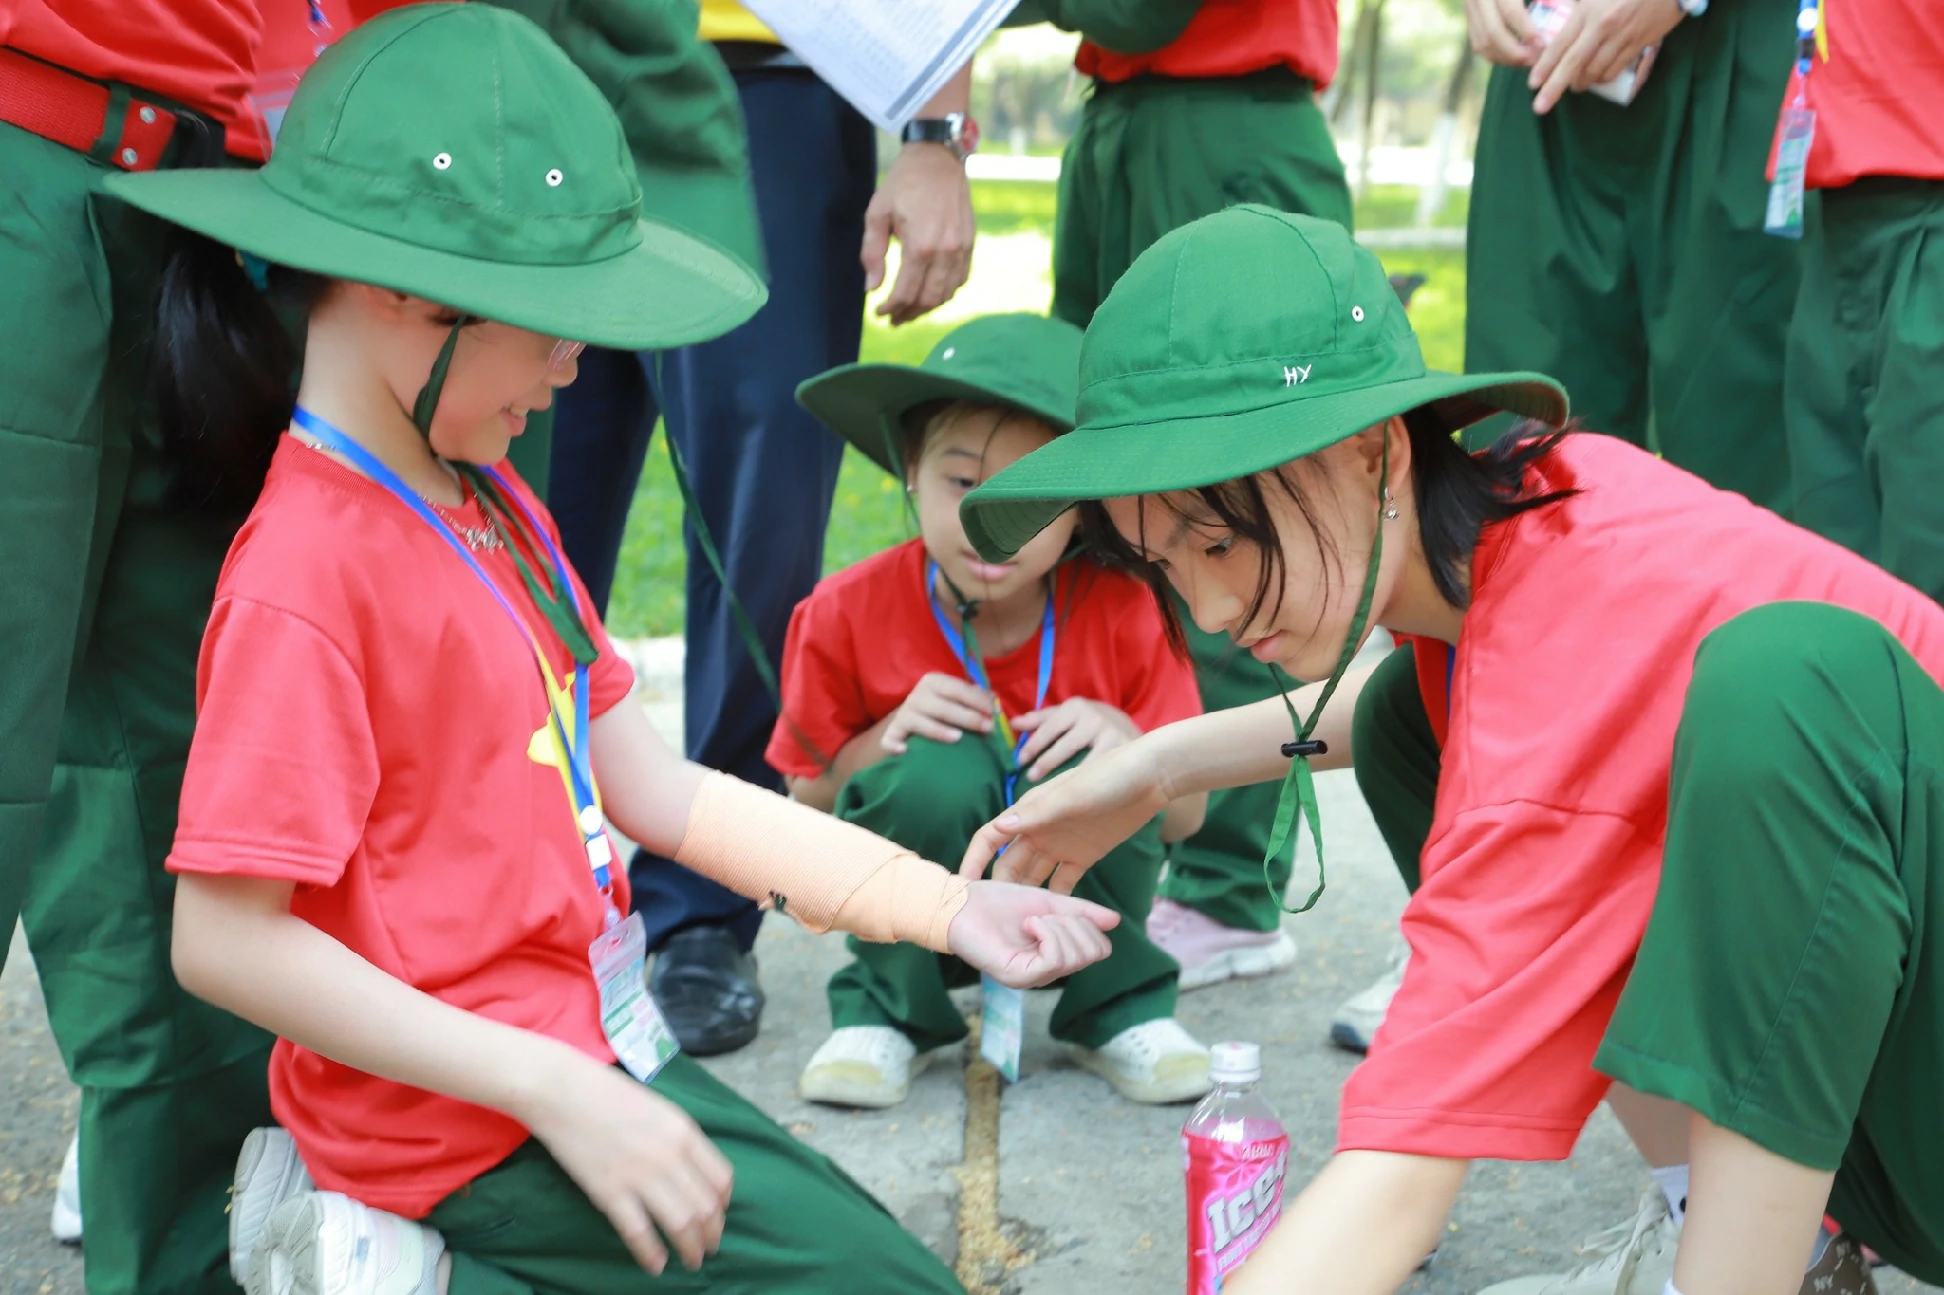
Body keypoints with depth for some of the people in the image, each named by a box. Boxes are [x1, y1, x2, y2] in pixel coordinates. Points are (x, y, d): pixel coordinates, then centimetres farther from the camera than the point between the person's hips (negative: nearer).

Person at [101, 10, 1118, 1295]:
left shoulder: (500, 513, 8)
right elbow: (227, 940, -22)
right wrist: (555, 1091, -22)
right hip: (470, 1116, -9)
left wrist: (948, 907, 4)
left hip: (591, 1051, 9)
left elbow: (655, 789, 8)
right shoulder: (311, 574, -20)